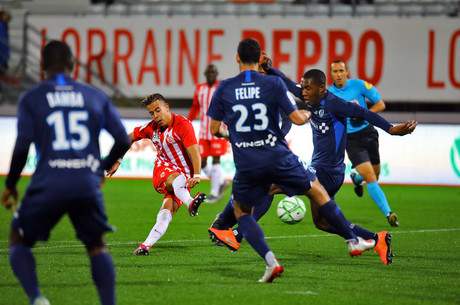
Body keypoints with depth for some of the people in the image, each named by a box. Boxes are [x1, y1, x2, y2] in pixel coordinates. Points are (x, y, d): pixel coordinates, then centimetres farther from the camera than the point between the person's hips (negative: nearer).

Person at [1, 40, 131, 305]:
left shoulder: (31, 99, 6)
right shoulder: (95, 97, 12)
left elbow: (22, 147, -3)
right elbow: (123, 141, 9)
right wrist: (103, 169, 27)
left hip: (48, 184, -2)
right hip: (88, 184, 2)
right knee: (97, 245, 19)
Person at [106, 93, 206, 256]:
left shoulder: (182, 124, -14)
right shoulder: (152, 127, 5)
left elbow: (194, 151, -25)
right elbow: (129, 138, 24)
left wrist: (196, 175, -39)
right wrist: (117, 161, 20)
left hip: (183, 177, -2)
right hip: (162, 169, 2)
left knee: (166, 213, -23)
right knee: (177, 178, -37)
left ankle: (146, 244, -26)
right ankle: (190, 202, -68)